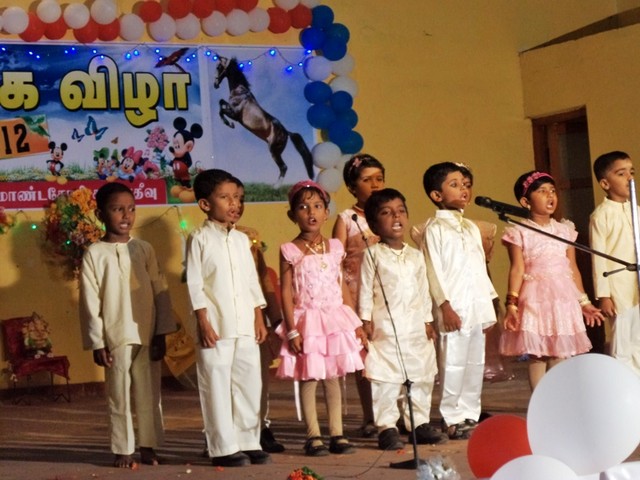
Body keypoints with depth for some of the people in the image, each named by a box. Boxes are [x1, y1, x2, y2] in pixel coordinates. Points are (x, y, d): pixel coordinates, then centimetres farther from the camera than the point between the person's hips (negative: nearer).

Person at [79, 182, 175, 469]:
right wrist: (96, 342, -7)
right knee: (119, 397, 2)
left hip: (147, 336, 3)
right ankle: (124, 451, 11)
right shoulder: (94, 254, -2)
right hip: (115, 337, -3)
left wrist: (161, 334, 0)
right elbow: (90, 302, -4)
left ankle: (148, 446, 18)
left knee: (149, 394, 7)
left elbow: (160, 292, 5)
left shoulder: (144, 249, 5)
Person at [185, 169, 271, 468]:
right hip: (215, 327, -6)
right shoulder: (200, 239, -4)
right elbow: (194, 284, -7)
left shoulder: (241, 239, 13)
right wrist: (203, 323, -13)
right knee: (217, 387, -1)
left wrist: (259, 319, 11)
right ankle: (224, 448, 5)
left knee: (249, 383, 7)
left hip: (245, 327, 6)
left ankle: (248, 442, 17)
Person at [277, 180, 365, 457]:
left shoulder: (334, 247, 7)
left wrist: (355, 322, 10)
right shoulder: (290, 251, -6)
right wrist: (292, 330, -12)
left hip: (336, 319, 4)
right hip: (307, 321, -4)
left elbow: (342, 286, 11)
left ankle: (337, 434, 13)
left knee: (333, 379, 8)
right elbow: (286, 292, -7)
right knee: (309, 379, -1)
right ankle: (313, 436, 7)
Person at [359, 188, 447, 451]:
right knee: (385, 380, -5)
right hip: (385, 328, -5)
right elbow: (366, 289, -4)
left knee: (421, 377, 9)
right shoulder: (373, 255, -2)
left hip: (416, 328, 5)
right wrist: (366, 320, -9)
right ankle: (387, 427, 0)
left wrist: (428, 320, 11)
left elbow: (424, 290, 15)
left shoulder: (416, 256, 12)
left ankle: (420, 423, 19)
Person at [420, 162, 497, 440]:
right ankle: (451, 420, 1)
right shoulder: (435, 228, -6)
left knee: (476, 363, 10)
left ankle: (470, 415, 18)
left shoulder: (471, 228, 17)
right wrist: (445, 305, -17)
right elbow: (433, 270, -11)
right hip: (454, 308, -7)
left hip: (477, 306, 8)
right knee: (453, 363, -6)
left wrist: (489, 305, 16)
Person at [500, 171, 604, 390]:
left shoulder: (565, 230, 10)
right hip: (536, 298, -4)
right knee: (537, 356, -1)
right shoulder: (519, 232, -2)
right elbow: (517, 269, -6)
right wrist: (511, 303, -14)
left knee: (560, 357, 5)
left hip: (563, 297, 4)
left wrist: (584, 302, 14)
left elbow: (573, 269, 13)